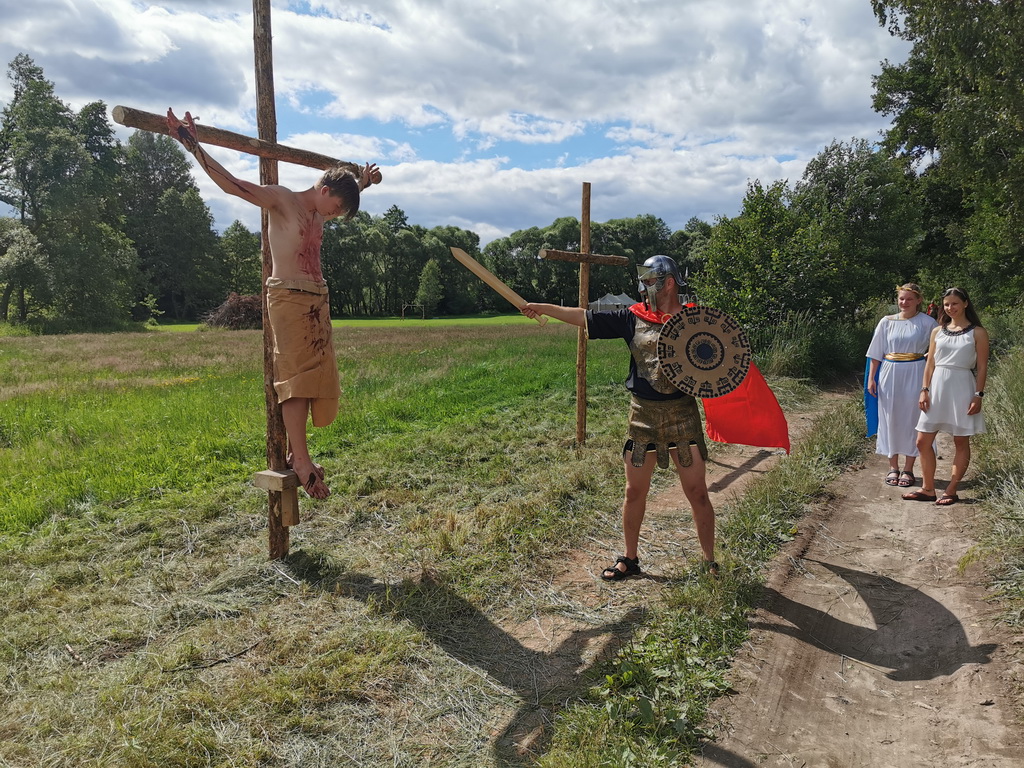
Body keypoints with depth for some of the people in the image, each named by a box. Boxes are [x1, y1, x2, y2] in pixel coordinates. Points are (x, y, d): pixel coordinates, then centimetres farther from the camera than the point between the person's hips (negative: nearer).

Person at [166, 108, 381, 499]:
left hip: (317, 301, 9)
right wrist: (191, 143, -24)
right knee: (296, 378, -12)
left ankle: (294, 453, 10)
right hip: (289, 298, -8)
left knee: (315, 379, 5)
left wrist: (362, 182, 50)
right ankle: (302, 461, -12)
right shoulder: (281, 200, -6)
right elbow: (229, 182, -16)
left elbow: (346, 202, 41)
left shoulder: (319, 212, 16)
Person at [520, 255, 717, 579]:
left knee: (697, 493, 4)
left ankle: (709, 562, 23)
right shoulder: (634, 318, 3)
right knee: (634, 492, 11)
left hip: (682, 415, -2)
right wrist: (544, 308, 1)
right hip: (642, 416, 3)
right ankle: (630, 559, 29)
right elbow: (585, 318, 3)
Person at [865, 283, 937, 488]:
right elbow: (876, 353, 7)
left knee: (911, 419, 2)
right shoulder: (887, 322, 4)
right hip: (890, 375, 2)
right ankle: (893, 467, 17)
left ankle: (908, 469, 12)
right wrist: (871, 378, 3)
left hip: (914, 376, -2)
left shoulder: (927, 323, -1)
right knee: (890, 419, 6)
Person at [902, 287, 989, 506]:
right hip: (937, 388, 4)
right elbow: (930, 363, 10)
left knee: (961, 442, 4)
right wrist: (924, 390, 1)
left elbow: (982, 367, -3)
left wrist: (978, 395, -10)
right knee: (923, 441, 3)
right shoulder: (937, 332, 10)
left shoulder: (977, 332, 0)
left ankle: (951, 491, 12)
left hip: (962, 388, -4)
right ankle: (927, 489, 14)